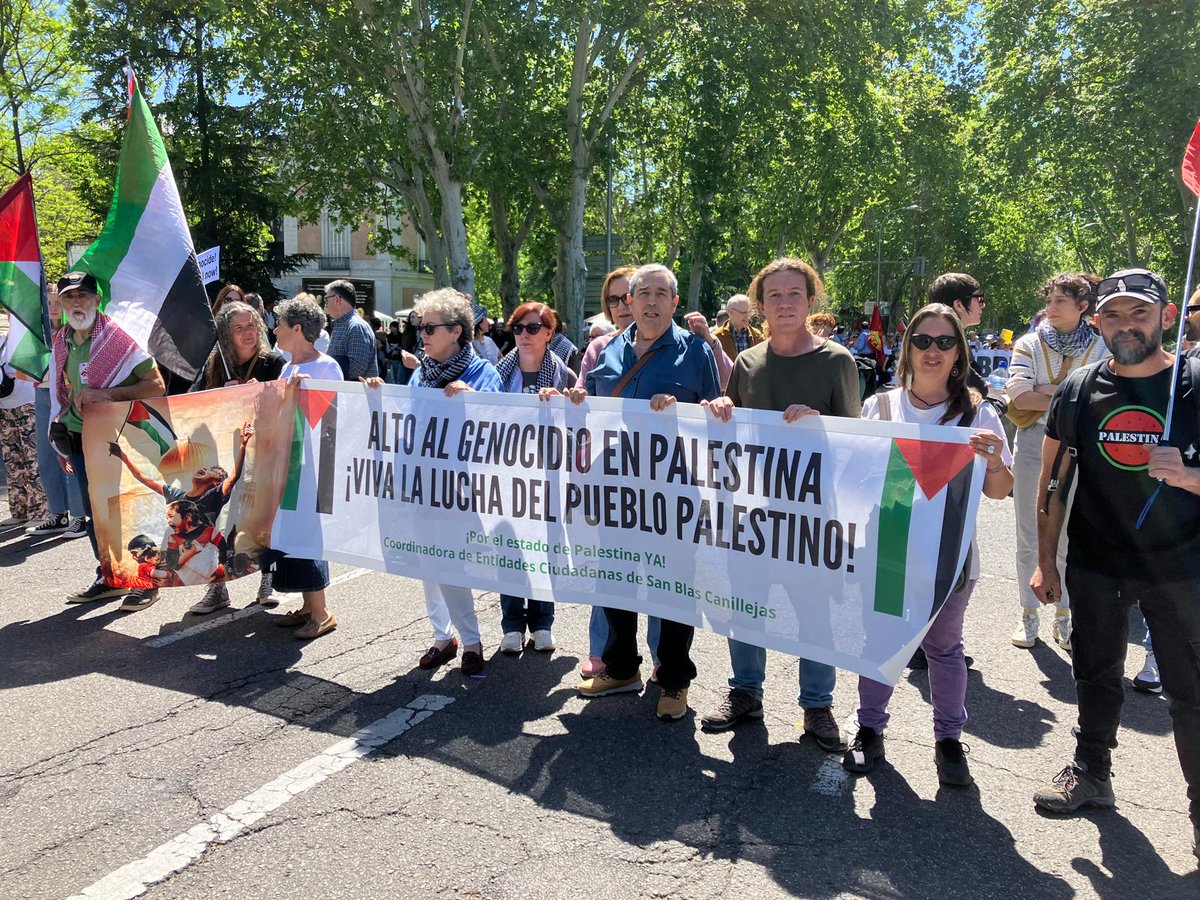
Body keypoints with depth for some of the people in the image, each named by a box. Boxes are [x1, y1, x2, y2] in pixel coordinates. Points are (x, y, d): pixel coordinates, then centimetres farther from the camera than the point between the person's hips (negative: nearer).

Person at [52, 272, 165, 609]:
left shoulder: (120, 336, -11)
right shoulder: (62, 342, 9)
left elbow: (157, 385, -14)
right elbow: (62, 393, 20)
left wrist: (107, 394, -24)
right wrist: (61, 441, 19)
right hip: (79, 438, 6)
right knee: (93, 511, 13)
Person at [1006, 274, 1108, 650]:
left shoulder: (1101, 349, 2)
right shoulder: (1029, 344, 2)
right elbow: (1019, 396, -10)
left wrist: (1046, 390, -16)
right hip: (1033, 447, 0)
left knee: (1071, 538, 8)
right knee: (1029, 537, 6)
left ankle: (1064, 617, 21)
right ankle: (1028, 614, 19)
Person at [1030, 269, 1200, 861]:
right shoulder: (1078, 391, -1)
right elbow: (1054, 481, 4)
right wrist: (1045, 560, 2)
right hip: (1095, 564, 2)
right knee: (1096, 676, 15)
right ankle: (1092, 773, 34)